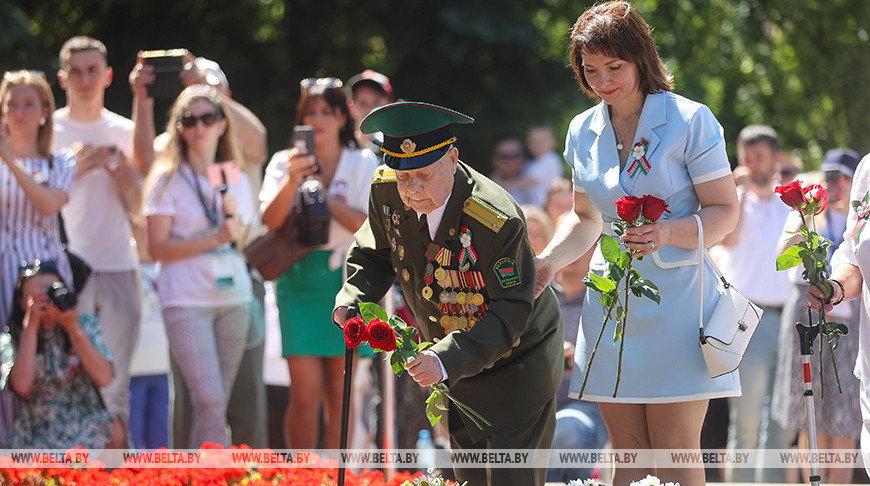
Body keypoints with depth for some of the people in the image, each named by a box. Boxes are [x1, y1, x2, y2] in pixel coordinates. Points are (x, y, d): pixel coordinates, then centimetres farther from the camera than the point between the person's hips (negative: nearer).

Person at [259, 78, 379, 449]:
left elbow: (368, 225, -7)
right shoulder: (285, 162, 7)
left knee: (340, 397, 0)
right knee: (304, 395, -8)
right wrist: (292, 181, -21)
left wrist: (322, 193, -12)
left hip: (346, 283, 0)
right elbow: (271, 219, -7)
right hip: (299, 283, 0)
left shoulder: (363, 164, 4)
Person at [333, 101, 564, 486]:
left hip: (518, 363, -6)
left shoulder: (497, 222, -33)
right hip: (456, 368, 6)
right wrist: (352, 299, -16)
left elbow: (511, 313, -30)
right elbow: (374, 255, 5)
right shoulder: (387, 191, -14)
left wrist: (448, 360, -42)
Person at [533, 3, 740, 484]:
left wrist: (670, 233, -23)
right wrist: (550, 259, 4)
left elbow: (724, 211, -5)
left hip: (676, 297, -5)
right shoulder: (583, 131, 11)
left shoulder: (689, 120, -5)